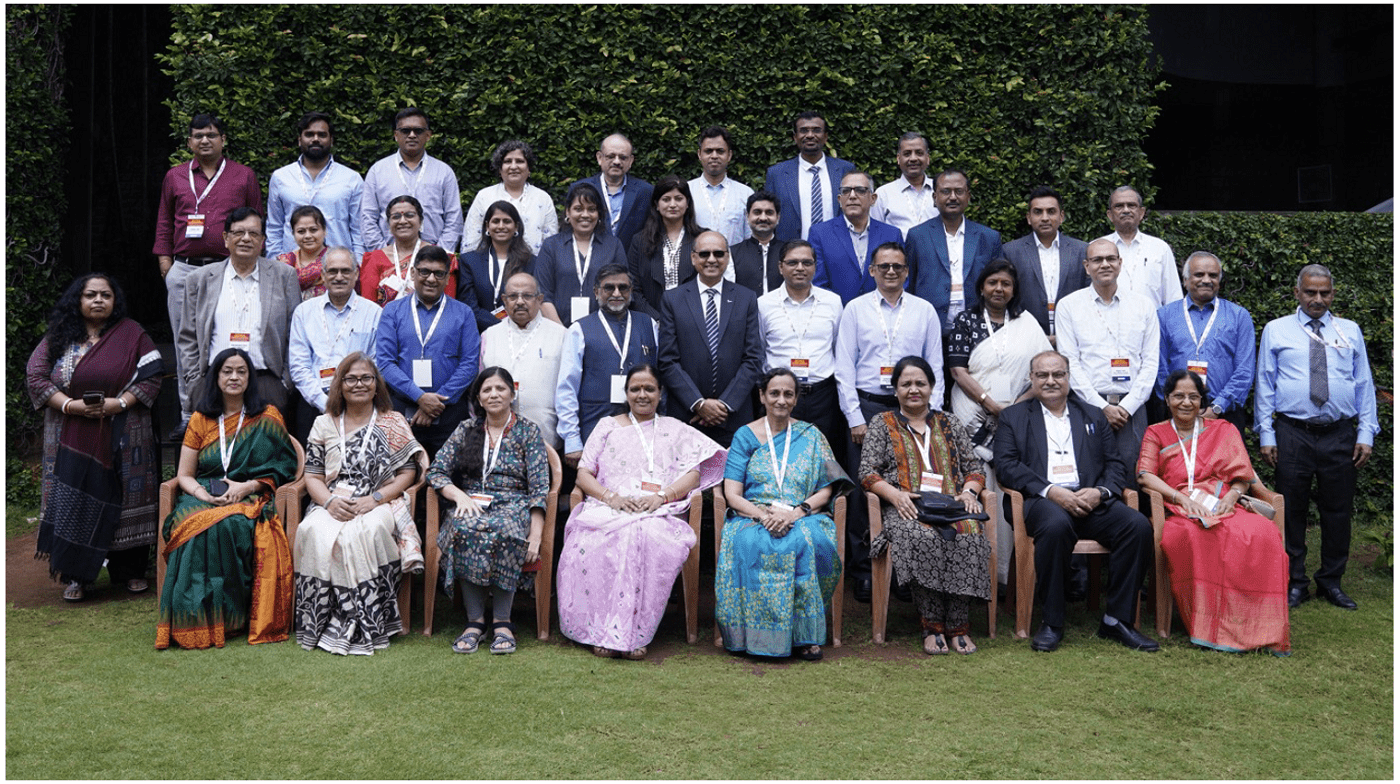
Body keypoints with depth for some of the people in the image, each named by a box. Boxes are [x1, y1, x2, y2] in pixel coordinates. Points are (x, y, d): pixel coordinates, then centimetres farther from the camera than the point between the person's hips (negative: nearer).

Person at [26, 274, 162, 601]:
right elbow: (36, 377, 1)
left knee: (125, 501, 2)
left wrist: (120, 403, -16)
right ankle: (75, 576, 8)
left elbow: (151, 377, -2)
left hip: (122, 439, -1)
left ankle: (130, 571, 15)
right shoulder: (57, 338, 8)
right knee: (74, 502, -1)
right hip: (72, 438, 1)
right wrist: (70, 405, -13)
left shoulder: (132, 335, 4)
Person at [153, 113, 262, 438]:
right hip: (183, 270, 3)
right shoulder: (175, 176, 14)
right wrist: (165, 260, 8)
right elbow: (164, 222, 18)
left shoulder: (244, 176, 7)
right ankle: (189, 416, 14)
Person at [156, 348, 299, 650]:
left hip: (250, 500, -2)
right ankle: (198, 618, -29)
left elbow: (283, 467, 5)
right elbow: (184, 475, 12)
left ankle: (231, 615, -28)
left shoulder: (267, 418, 10)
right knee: (197, 527, -34)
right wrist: (203, 495, -9)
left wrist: (247, 486, -11)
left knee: (232, 526, -36)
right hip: (203, 499, 2)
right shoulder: (201, 419, 16)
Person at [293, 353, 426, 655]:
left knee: (365, 532, -36)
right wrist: (330, 501, -11)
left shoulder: (394, 423, 12)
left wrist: (373, 499, -11)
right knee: (314, 532, -32)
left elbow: (407, 473, 4)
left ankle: (364, 628, -28)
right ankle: (319, 623, -23)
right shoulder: (324, 424, 18)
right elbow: (313, 475, 11)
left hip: (380, 504, -2)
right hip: (332, 505, 2)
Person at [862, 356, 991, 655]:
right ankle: (932, 625, -27)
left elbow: (975, 467, 20)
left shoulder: (949, 425, 23)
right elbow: (868, 472, 5)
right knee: (922, 538, -36)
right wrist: (895, 494, -14)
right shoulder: (881, 424, 16)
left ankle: (957, 624, -25)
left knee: (967, 536, -33)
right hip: (907, 507, -2)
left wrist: (969, 492, -2)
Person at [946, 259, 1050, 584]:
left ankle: (1003, 570, 4)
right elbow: (958, 372, -2)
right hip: (974, 421, -2)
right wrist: (993, 404, -10)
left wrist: (1022, 402, -5)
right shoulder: (965, 320, 7)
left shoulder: (1027, 323, 14)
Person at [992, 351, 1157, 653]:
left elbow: (1115, 464, 16)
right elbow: (1006, 466, 0)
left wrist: (1099, 492, -8)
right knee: (1056, 524, -37)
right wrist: (1051, 492, -14)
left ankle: (1117, 620, -14)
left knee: (1138, 525, -24)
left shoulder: (1093, 416, 24)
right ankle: (1051, 623, -23)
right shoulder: (1014, 416, 15)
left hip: (1091, 501, 3)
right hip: (1041, 501, -3)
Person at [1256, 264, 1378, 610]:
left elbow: (1364, 385, 10)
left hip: (1340, 435, 2)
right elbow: (1264, 384, 4)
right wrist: (1266, 435, -2)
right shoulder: (1276, 330, 6)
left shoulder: (1350, 331, 12)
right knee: (1292, 509, 3)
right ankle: (1295, 582, 14)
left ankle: (1331, 581, 21)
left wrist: (1366, 434, 2)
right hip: (1293, 434, -2)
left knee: (1338, 510, 7)